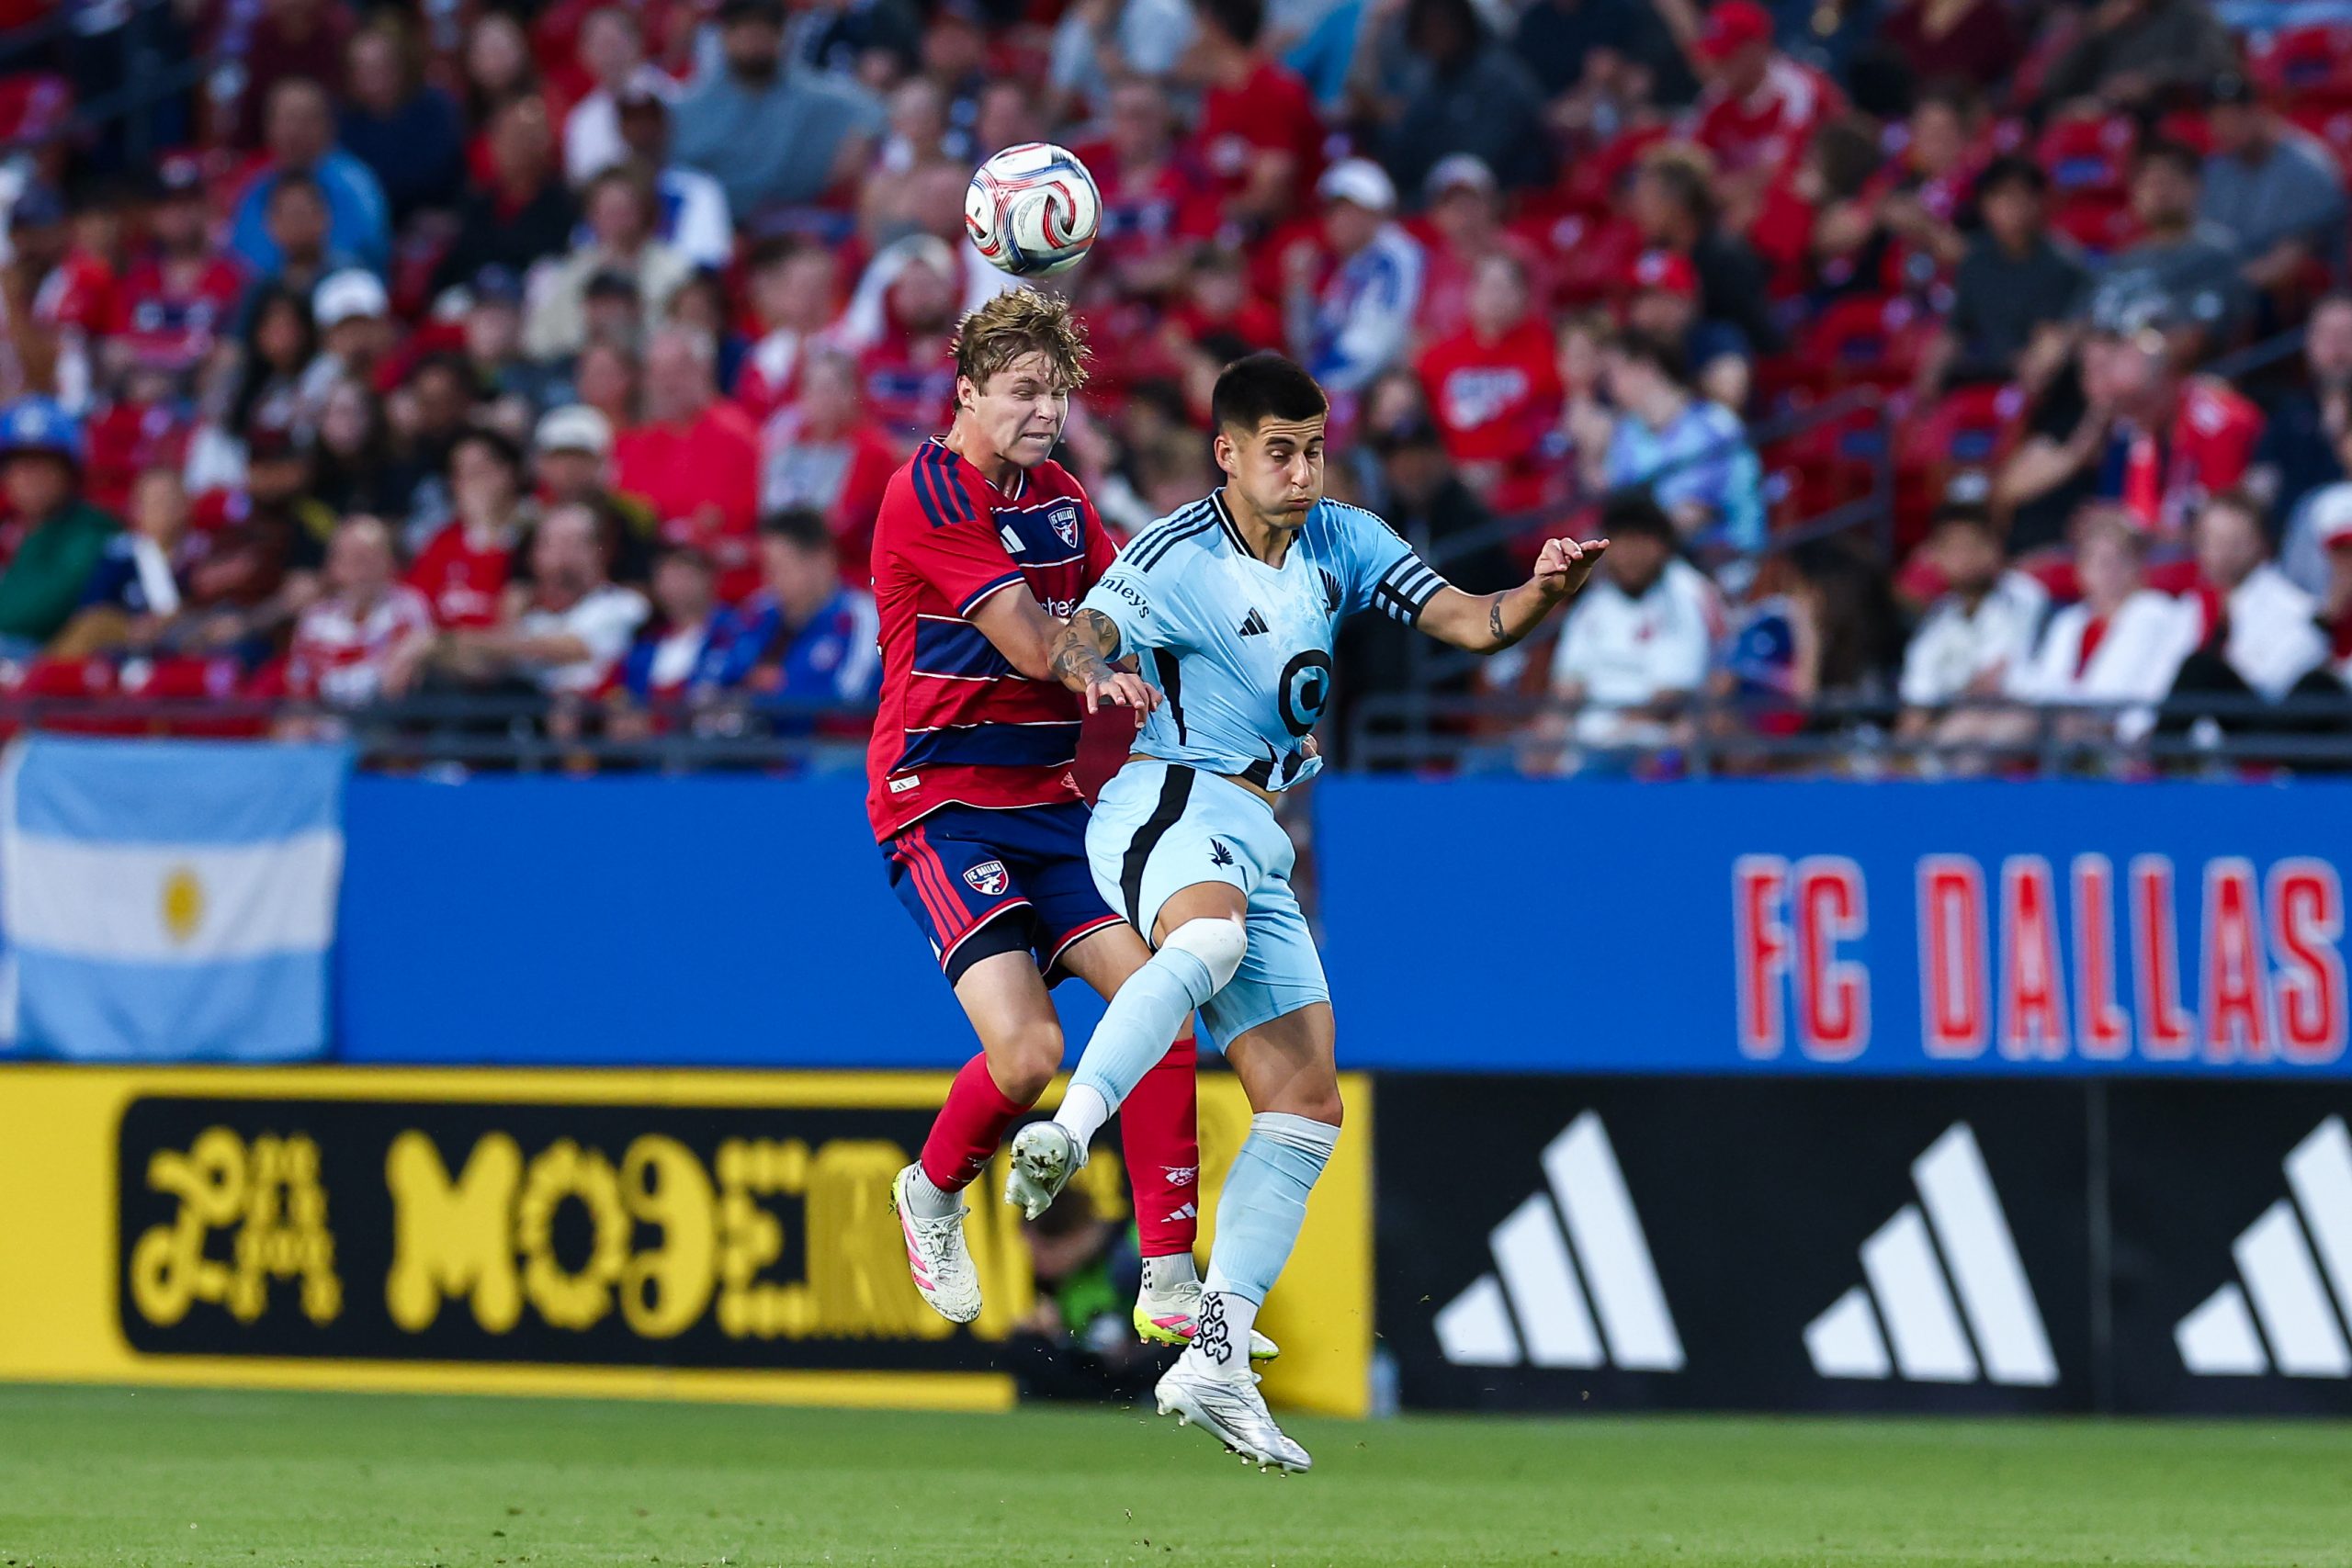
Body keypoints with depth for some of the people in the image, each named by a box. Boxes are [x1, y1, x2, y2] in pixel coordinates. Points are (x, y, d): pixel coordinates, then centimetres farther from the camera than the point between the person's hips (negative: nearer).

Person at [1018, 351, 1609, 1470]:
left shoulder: (1344, 543, 11)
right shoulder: (1175, 558, -6)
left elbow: (1470, 624, 6)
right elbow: (1078, 642, -22)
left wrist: (1546, 592, -15)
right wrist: (1096, 669, -46)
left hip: (1257, 845, 7)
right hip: (1172, 801, -7)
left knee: (1306, 1108, 0)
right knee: (1210, 939, -41)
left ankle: (1217, 1361, -1)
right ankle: (1066, 1135, -55)